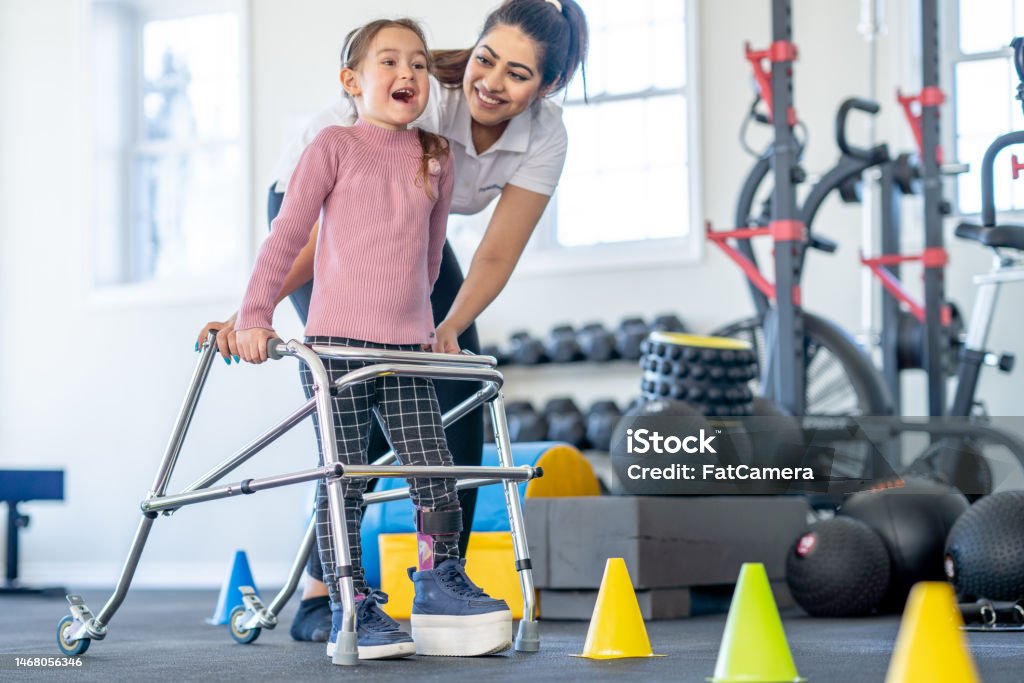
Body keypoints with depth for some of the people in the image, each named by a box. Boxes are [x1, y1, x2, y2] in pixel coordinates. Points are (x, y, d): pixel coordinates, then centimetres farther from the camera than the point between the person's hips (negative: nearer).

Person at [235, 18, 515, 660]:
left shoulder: (436, 158, 13)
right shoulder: (336, 145, 1)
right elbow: (287, 234, 0)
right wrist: (255, 315, -4)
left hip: (408, 348, 4)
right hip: (336, 342, -4)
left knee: (436, 468, -1)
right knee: (344, 480, -2)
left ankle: (441, 580, 15)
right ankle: (353, 607, 6)